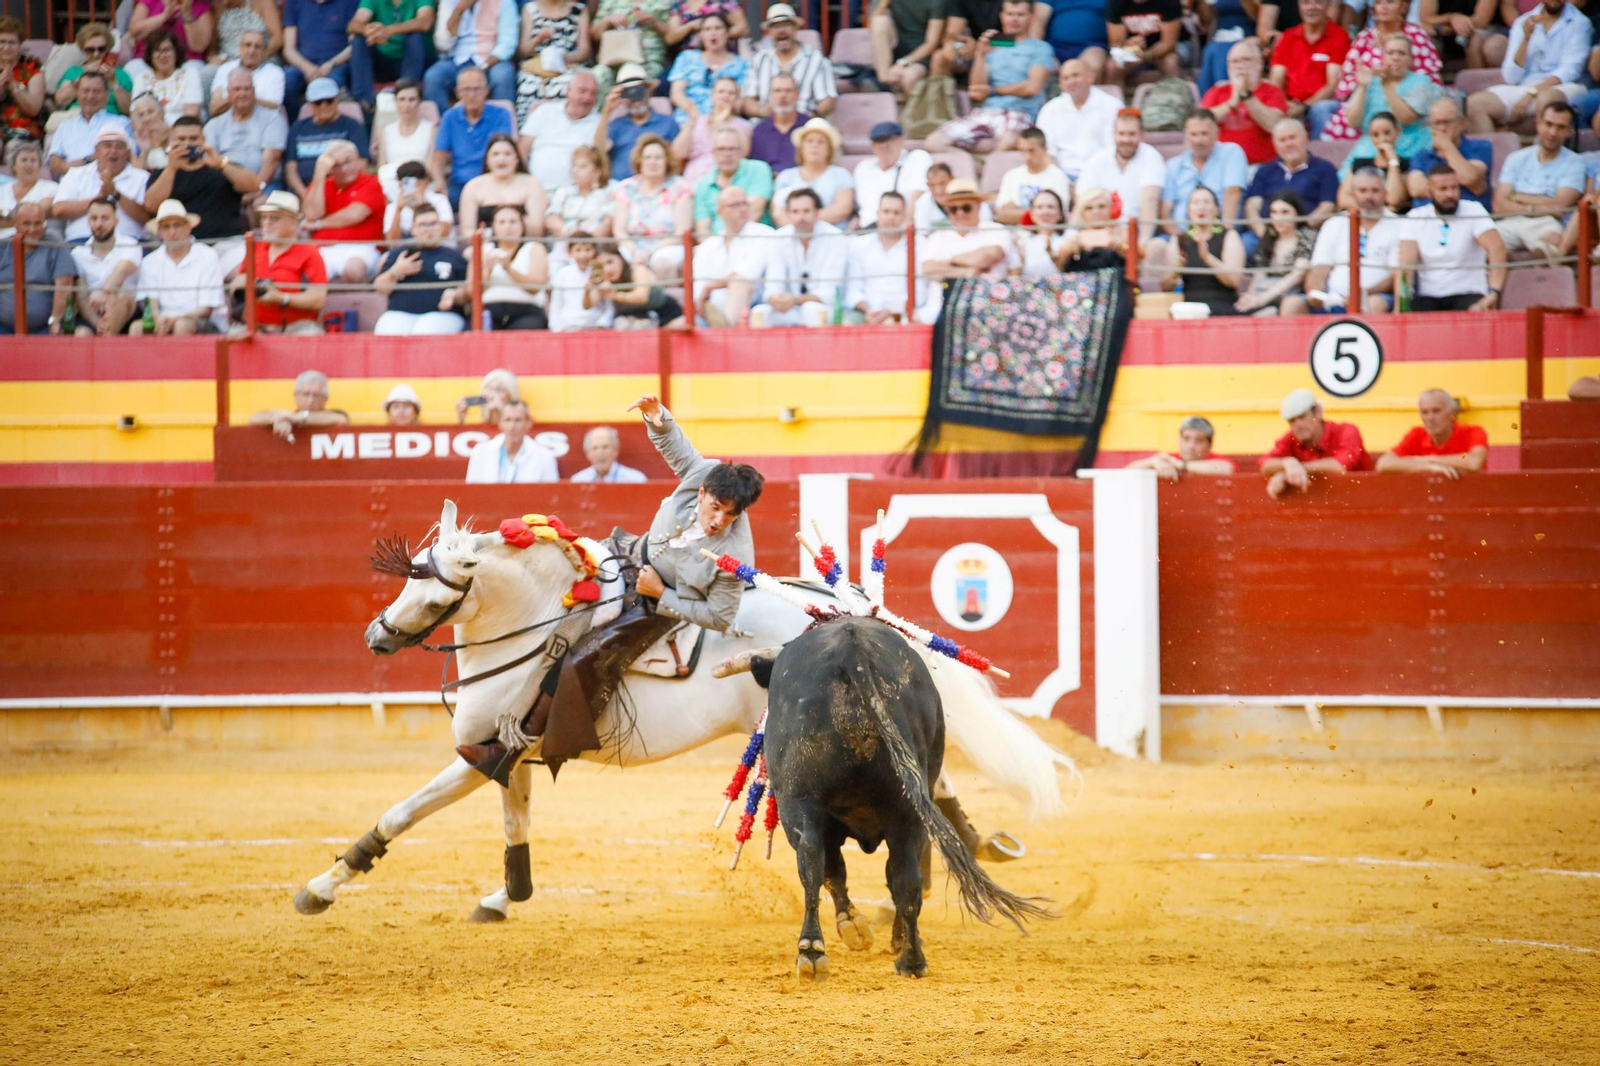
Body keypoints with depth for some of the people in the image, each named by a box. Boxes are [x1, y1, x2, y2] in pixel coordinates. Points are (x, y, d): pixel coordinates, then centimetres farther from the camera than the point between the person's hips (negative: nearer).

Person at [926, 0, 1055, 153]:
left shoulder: (1040, 48, 11)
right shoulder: (992, 47, 22)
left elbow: (1032, 87, -3)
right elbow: (976, 92, 12)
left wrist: (992, 90, 6)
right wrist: (981, 55, 0)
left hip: (1017, 114, -5)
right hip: (983, 113, 5)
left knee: (1007, 144, -43)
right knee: (934, 142, -20)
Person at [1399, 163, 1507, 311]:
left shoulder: (1473, 211, -1)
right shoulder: (1416, 218, 5)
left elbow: (1497, 248, -16)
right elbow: (1406, 264, -5)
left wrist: (1493, 293, -32)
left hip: (1467, 294, -2)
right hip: (1428, 297, 2)